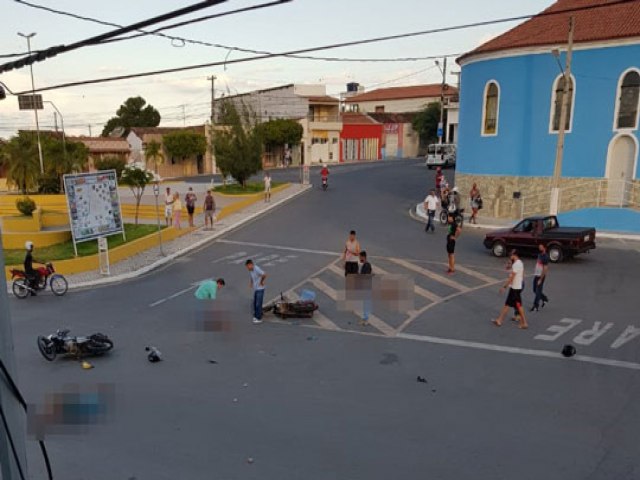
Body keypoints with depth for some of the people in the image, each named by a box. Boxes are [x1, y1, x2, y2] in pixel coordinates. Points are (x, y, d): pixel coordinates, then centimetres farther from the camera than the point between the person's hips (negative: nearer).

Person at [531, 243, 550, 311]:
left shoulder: (545, 257, -17)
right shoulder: (539, 254, 9)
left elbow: (545, 269, -19)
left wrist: (540, 279, -19)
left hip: (541, 276, -8)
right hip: (536, 275, 8)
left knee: (538, 291, -2)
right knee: (535, 290, 15)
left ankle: (536, 306, 5)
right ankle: (544, 298, 36)